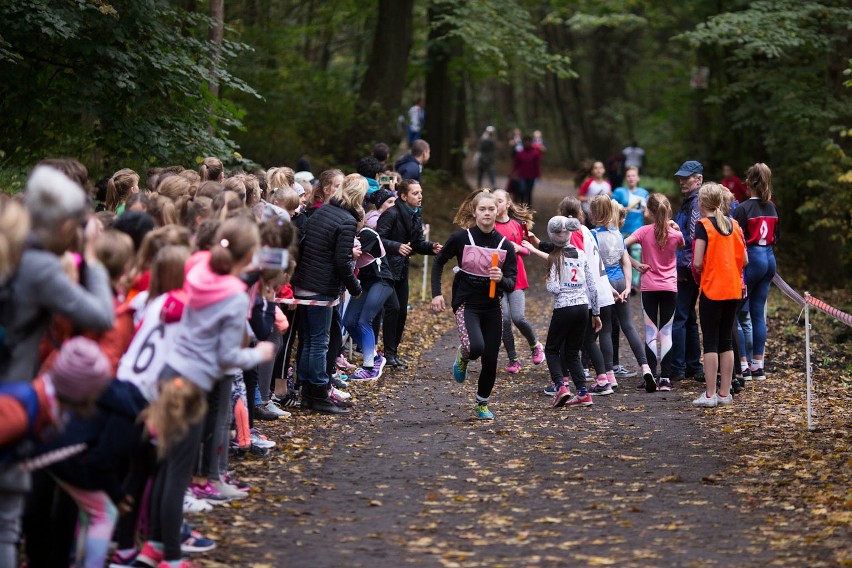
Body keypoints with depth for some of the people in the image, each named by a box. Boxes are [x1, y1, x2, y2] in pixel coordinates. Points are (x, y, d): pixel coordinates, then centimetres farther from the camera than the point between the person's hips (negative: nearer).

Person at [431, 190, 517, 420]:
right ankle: (463, 357, 10)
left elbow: (512, 285, -2)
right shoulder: (460, 238, -9)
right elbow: (439, 262, 7)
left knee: (490, 360, 4)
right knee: (476, 347, -29)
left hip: (492, 308, 3)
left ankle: (482, 404, 28)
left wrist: (501, 279, -25)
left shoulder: (505, 246, -3)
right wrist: (436, 293, 0)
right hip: (466, 304, -3)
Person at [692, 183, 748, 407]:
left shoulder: (703, 225, -10)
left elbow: (697, 263, -16)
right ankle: (725, 393, 11)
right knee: (726, 341, 11)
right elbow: (744, 260, 7)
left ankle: (710, 394, -2)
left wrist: (698, 271, 5)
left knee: (710, 342, -1)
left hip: (711, 290, -5)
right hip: (733, 290, 5)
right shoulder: (734, 225, 6)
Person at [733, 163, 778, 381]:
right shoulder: (772, 207, 7)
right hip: (769, 258, 7)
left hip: (751, 258, -7)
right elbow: (776, 236, 14)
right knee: (758, 312, 11)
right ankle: (758, 365, 13)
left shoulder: (744, 208, -13)